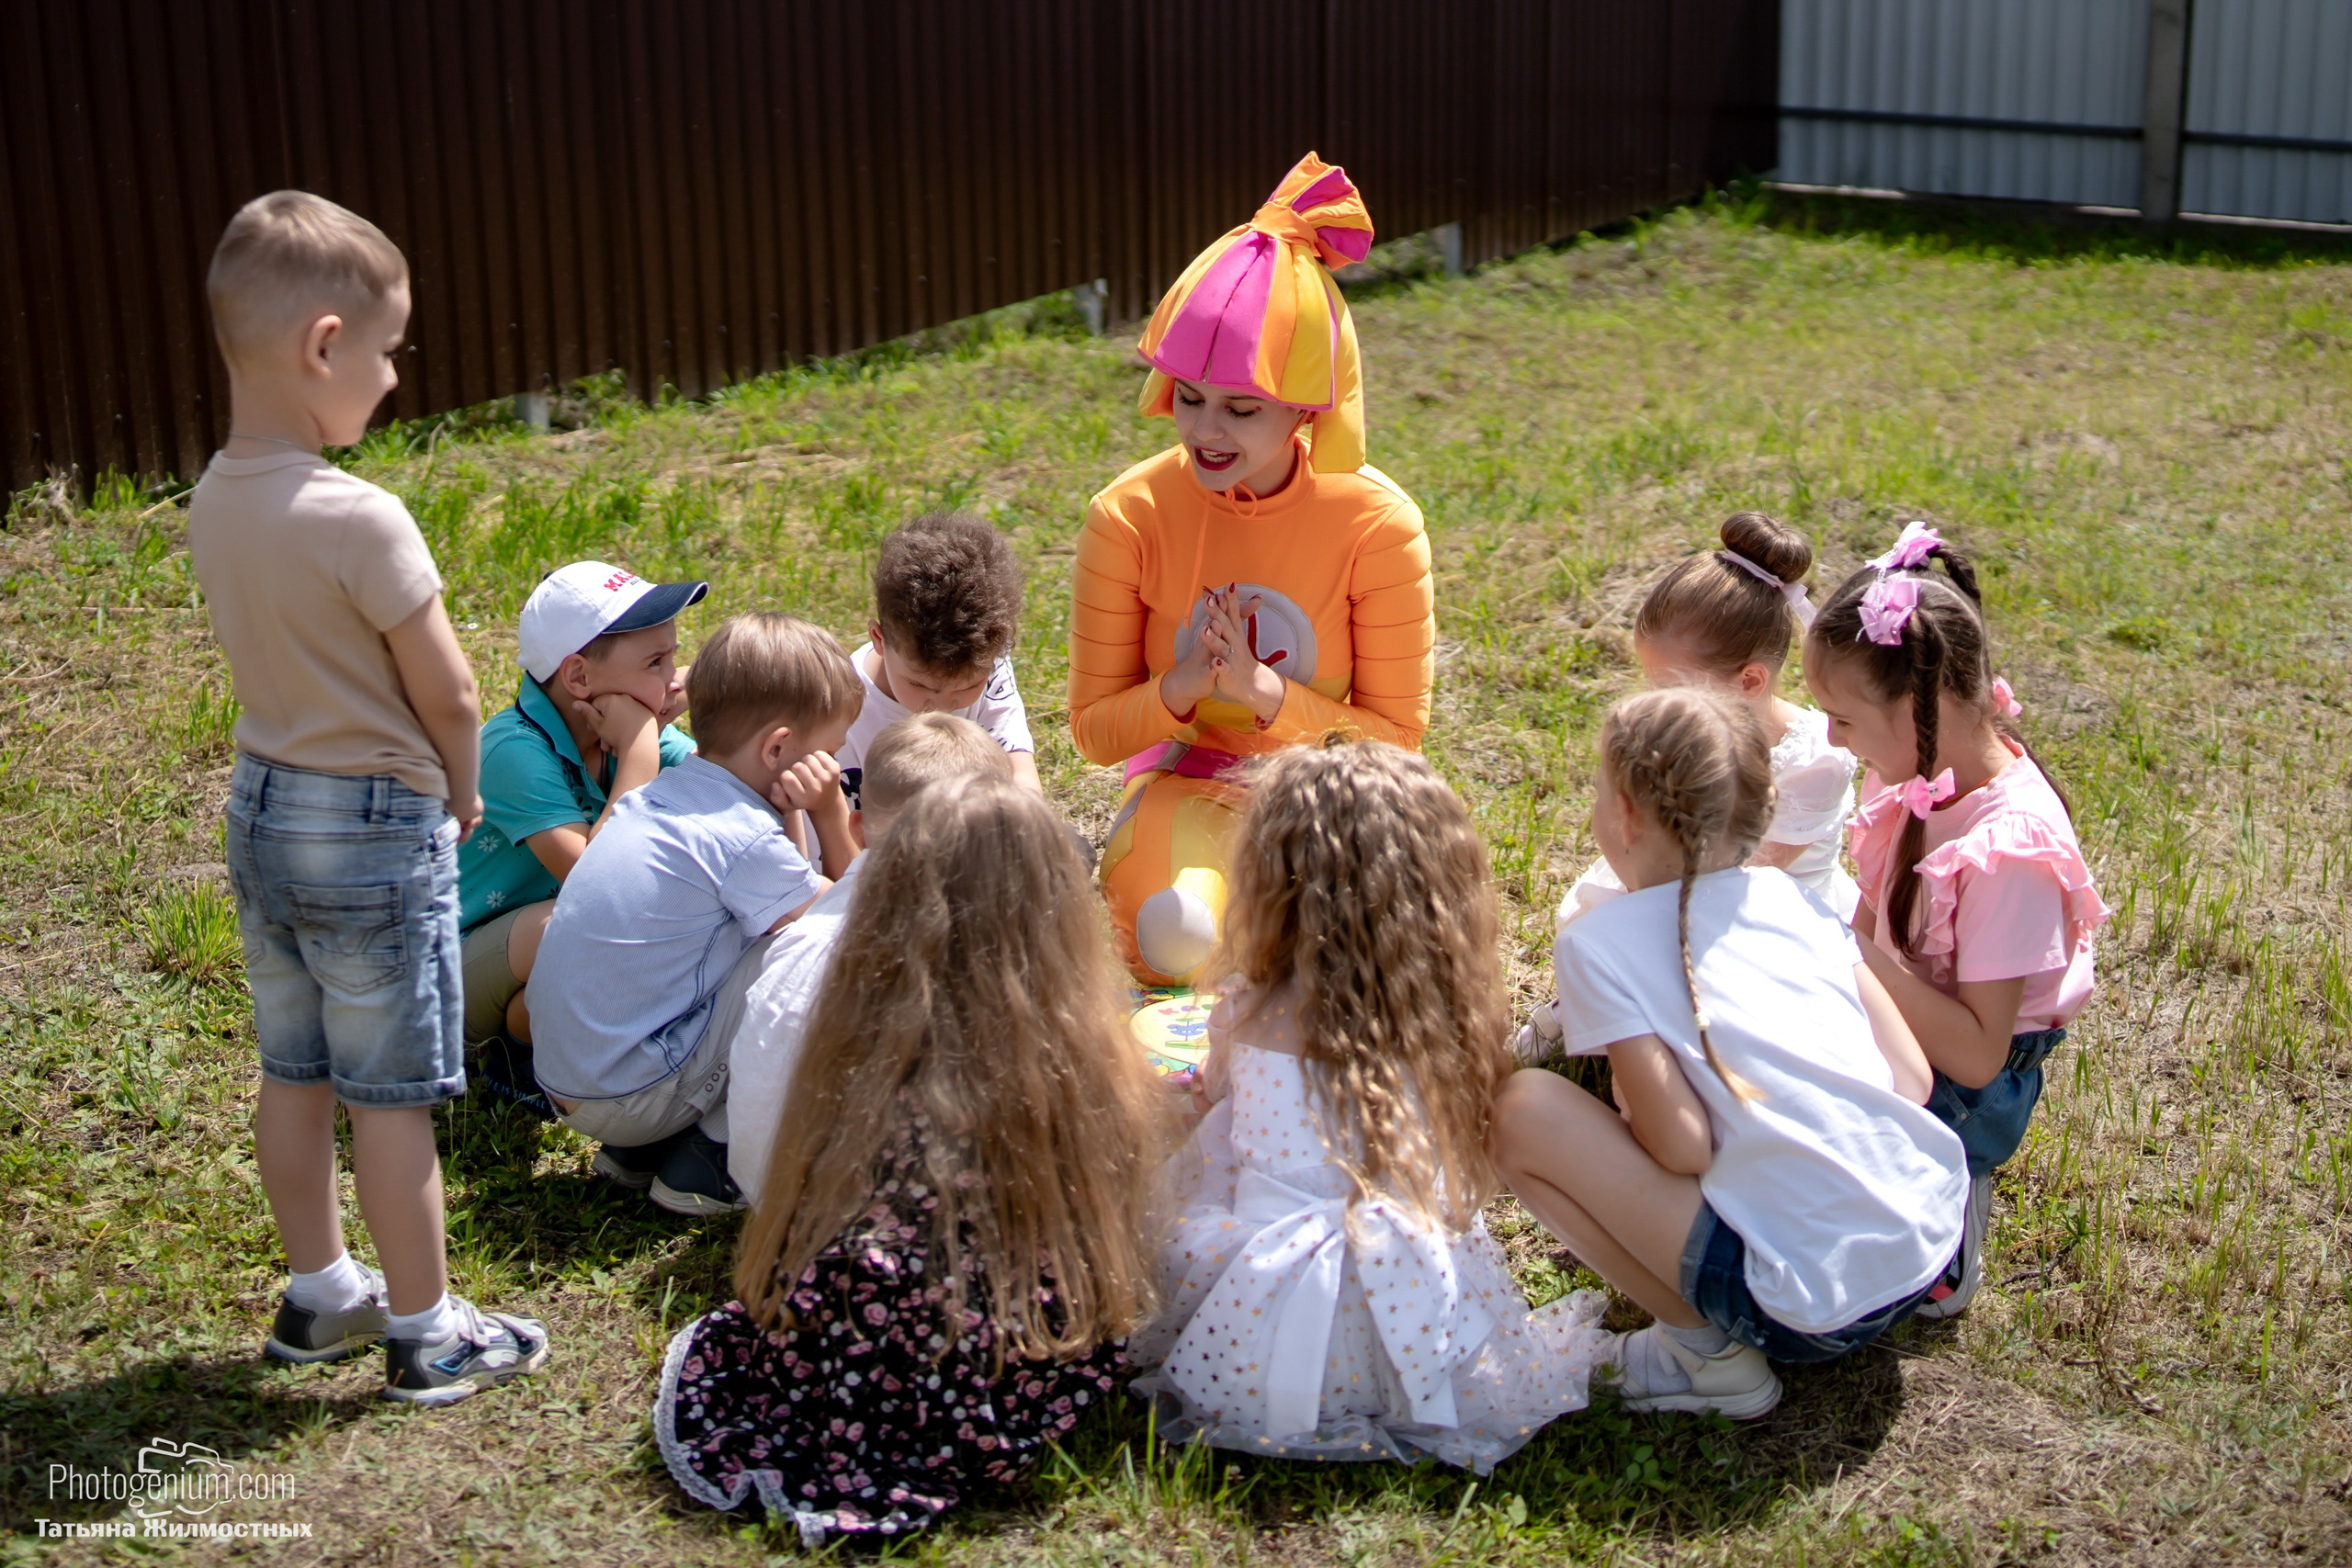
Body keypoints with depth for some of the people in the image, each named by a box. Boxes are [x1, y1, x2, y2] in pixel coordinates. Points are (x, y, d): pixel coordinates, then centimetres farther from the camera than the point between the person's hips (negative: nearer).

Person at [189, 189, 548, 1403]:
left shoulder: (211, 503, -1)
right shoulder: (360, 520, -25)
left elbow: (279, 656, 7)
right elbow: (447, 695, -18)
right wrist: (459, 794, 2)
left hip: (262, 804, 8)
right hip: (375, 826, -8)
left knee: (295, 1075, 19)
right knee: (392, 1098, 4)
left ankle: (319, 1294, 34)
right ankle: (427, 1334, 17)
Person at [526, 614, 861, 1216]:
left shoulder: (661, 795, 7)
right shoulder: (743, 839, -19)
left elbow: (764, 882, 15)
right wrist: (834, 816, -6)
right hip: (630, 1094, -9)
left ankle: (637, 1152, 14)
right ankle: (711, 1161, 0)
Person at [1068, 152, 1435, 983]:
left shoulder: (1377, 522, -14)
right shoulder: (1128, 517, -12)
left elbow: (1395, 737, -8)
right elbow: (1094, 731, -4)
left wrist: (1264, 690, -24)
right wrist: (1182, 687, -25)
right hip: (1187, 785, 0)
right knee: (1182, 937, -33)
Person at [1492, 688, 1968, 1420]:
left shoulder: (1599, 945, -7)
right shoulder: (1792, 894, 8)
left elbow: (1683, 1147, -14)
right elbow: (1914, 1078, 6)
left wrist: (1627, 1119, 7)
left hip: (1810, 1312, -7)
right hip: (1933, 1245, 7)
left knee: (1521, 1112, -5)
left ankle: (1707, 1350, 2)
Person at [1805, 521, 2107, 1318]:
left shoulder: (2011, 848, -27)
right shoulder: (1919, 774, -4)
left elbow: (1979, 1053, -26)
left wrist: (1855, 957, -28)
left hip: (1965, 1094, -8)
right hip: (1895, 1040, 8)